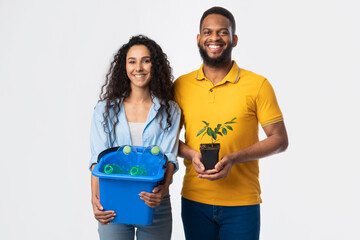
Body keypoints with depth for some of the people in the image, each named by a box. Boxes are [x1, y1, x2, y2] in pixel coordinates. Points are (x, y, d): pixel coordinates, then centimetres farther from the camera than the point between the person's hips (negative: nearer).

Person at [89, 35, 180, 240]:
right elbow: (98, 158, -3)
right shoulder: (105, 109, 4)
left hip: (155, 205, 0)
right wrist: (95, 198, -18)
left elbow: (169, 157, -6)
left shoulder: (170, 111, 3)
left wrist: (163, 189, -25)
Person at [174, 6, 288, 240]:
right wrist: (191, 154, -11)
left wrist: (234, 158, -16)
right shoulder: (181, 86, 3)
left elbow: (279, 139, -2)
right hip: (194, 200, 2)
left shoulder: (257, 85, -5)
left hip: (242, 204, -2)